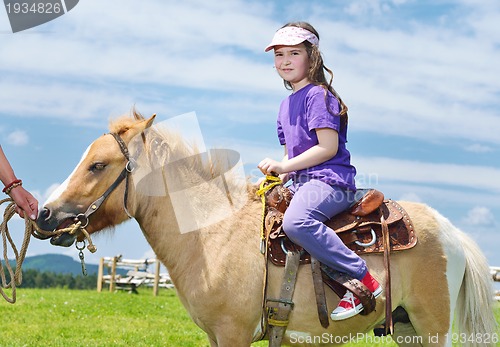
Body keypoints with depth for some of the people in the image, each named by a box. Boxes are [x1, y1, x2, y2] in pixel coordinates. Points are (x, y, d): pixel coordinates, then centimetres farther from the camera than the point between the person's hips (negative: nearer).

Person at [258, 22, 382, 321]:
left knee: (295, 221, -37)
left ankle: (363, 279, -33)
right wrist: (274, 177, 6)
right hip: (302, 183, 11)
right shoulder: (286, 105, 22)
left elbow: (328, 147, -16)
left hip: (329, 180, -11)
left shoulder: (318, 95, -6)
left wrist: (284, 166, -20)